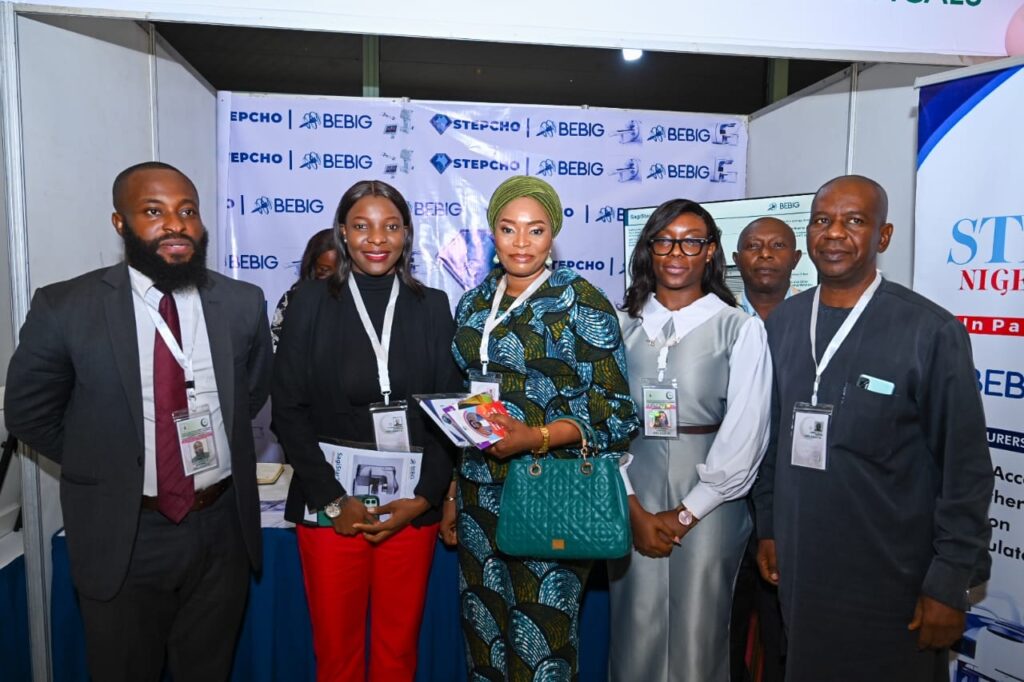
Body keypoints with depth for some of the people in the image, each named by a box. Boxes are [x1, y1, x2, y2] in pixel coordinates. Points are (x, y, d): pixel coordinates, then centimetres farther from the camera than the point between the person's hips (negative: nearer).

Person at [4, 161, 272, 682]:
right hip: (120, 534, -1)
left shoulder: (243, 304, -4)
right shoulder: (64, 308, -11)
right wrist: (104, 463, 3)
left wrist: (214, 441, 6)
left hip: (223, 527, 2)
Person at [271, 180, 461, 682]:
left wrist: (423, 497, -7)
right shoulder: (311, 301, 0)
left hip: (413, 508, 1)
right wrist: (332, 500, -10)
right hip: (331, 508, -1)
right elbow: (287, 408, -3)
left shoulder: (432, 306, 5)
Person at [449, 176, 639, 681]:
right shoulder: (473, 304, 8)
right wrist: (451, 493, 14)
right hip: (480, 491, 5)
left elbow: (616, 409, -10)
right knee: (482, 634, 16)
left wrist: (535, 438, -22)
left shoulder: (580, 300, -7)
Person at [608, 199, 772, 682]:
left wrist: (684, 514, -7)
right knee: (634, 638, 9)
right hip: (632, 498, 2)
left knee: (697, 640, 9)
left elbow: (745, 436, -6)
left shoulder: (741, 329, -3)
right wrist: (634, 511, -6)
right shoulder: (622, 324, 3)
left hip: (707, 502, -1)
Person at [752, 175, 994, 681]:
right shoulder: (781, 323, 2)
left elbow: (966, 469, -9)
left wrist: (950, 583, -9)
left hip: (891, 579, -4)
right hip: (799, 567, 4)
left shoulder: (932, 332, -12)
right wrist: (767, 528, 10)